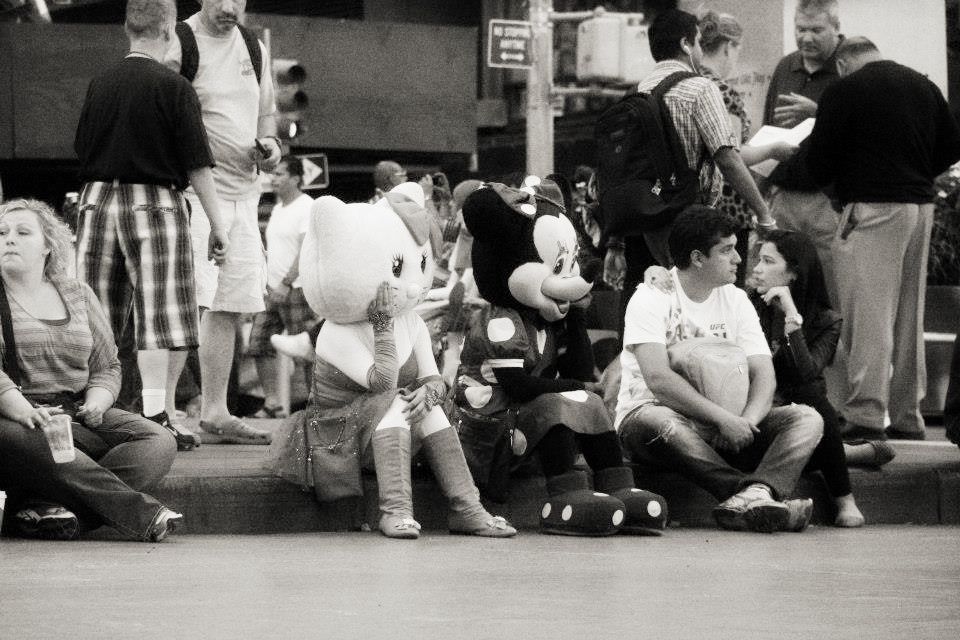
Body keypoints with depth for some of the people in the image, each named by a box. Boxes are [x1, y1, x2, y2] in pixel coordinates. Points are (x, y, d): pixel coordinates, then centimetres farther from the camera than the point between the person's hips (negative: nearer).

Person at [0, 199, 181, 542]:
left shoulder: (77, 294, 19)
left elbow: (108, 366, 21)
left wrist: (96, 400, -2)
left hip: (77, 412, 4)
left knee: (158, 442, -21)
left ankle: (41, 505, -38)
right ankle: (140, 512, -44)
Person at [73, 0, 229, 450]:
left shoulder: (100, 85, 6)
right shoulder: (173, 88, -8)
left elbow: (81, 148, 14)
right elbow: (197, 164, -8)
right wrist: (217, 224, -3)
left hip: (98, 200, 5)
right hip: (154, 202, -5)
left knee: (95, 317, 8)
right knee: (161, 314, -2)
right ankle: (156, 416, -8)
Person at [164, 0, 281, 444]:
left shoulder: (253, 48, 14)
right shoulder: (179, 46, -9)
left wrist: (269, 145, 5)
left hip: (244, 190, 8)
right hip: (194, 191, -7)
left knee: (230, 307, 10)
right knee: (189, 303, -15)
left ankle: (215, 412, 19)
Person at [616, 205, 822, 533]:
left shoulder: (736, 300, 9)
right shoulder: (652, 298, -9)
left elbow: (764, 375, 0)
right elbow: (658, 378, -22)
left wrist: (745, 422, -22)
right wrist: (723, 418, -28)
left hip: (726, 424, 5)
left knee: (807, 419, -15)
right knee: (658, 421, -41)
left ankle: (748, 500, -43)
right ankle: (754, 496, -45)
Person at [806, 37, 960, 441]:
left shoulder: (844, 90, -6)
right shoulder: (924, 86, 11)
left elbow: (820, 157, -6)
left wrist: (827, 182, 14)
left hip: (872, 208, -6)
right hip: (920, 204, 6)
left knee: (868, 313, -6)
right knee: (910, 316, 12)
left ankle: (867, 415, -11)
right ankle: (908, 416, 16)